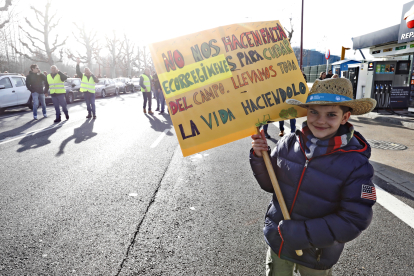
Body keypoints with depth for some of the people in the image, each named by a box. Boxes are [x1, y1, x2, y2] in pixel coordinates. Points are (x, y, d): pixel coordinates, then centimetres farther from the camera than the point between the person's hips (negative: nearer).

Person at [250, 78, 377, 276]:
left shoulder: (356, 164, -21)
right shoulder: (288, 144, -12)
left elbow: (353, 222, -20)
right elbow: (270, 184, 0)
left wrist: (299, 233, -23)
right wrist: (259, 157, -18)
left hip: (316, 257, -2)